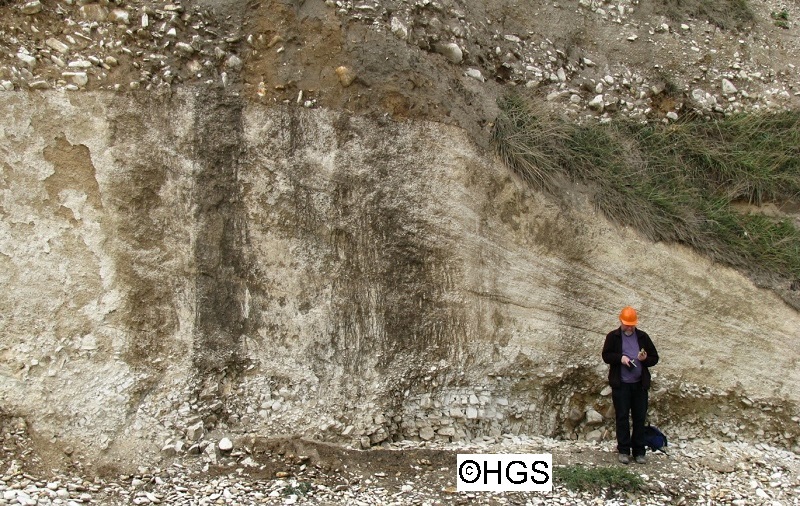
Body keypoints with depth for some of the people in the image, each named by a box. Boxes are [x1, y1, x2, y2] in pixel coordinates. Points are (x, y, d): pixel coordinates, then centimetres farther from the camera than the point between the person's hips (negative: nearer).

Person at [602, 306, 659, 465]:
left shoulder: (642, 336, 7)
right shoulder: (613, 336, 2)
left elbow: (655, 358, 10)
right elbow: (606, 356, 1)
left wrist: (645, 359, -12)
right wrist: (620, 358, -16)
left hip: (639, 384, 2)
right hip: (620, 384, -2)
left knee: (640, 418, 4)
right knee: (622, 417, 1)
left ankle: (639, 452, 11)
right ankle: (623, 451, 8)